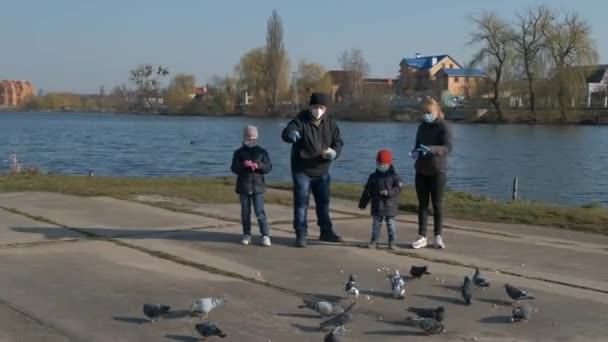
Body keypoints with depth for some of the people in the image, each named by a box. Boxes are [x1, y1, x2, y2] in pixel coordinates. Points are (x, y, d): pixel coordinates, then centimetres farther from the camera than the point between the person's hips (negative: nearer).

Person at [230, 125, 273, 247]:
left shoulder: (262, 152, 5)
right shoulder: (239, 152, 3)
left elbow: (269, 167, -1)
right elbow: (234, 168, -5)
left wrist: (258, 166, -19)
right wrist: (243, 165, -24)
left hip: (258, 186, -1)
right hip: (243, 186, 1)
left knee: (260, 212, -6)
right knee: (245, 212, 8)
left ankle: (265, 235, -5)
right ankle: (247, 234, 17)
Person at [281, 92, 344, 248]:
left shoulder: (330, 123, -2)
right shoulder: (301, 121, -18)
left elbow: (338, 142, 4)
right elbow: (286, 133, -35)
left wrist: (334, 152, -19)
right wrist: (291, 134, -60)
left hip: (322, 171, 5)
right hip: (302, 171, -5)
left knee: (323, 202, 17)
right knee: (301, 203, -2)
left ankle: (326, 232, 32)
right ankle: (301, 234, 8)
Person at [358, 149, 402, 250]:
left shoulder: (394, 177, -3)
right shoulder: (373, 177, 7)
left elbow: (398, 188, -12)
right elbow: (367, 191, 8)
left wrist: (388, 192, -28)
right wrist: (362, 203, 8)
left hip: (390, 205, -3)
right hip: (377, 205, 3)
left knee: (390, 223, 3)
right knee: (376, 223, 6)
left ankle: (392, 242, 10)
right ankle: (374, 240, 12)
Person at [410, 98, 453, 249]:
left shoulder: (443, 127, -8)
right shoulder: (422, 127, 10)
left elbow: (448, 147, -19)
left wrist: (431, 149, -36)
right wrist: (415, 152, -5)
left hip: (437, 171, -5)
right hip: (421, 171, 5)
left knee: (437, 204, 2)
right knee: (422, 204, 5)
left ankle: (438, 237, 11)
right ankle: (422, 237, 9)